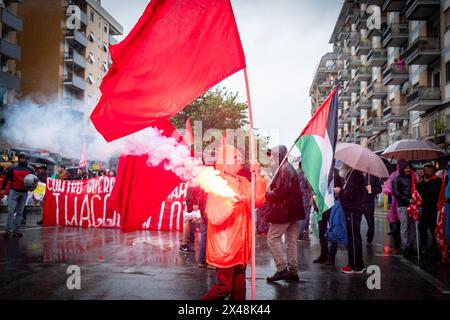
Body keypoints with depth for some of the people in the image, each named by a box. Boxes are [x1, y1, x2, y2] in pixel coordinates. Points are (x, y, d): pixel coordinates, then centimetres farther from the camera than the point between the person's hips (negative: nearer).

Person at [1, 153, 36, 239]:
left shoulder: (30, 169, 4)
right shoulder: (13, 168, 5)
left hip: (24, 193, 1)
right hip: (13, 191, -1)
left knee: (19, 212, 6)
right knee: (11, 211, -9)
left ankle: (16, 230, 11)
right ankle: (8, 231, -7)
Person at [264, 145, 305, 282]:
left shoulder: (283, 169, -14)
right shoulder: (289, 168, 17)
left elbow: (280, 192, -22)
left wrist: (266, 195, -9)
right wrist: (270, 192, 10)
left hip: (284, 210, -10)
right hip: (293, 210, 10)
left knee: (272, 238, -4)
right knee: (291, 241, 11)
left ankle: (282, 268, -5)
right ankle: (293, 271, 15)